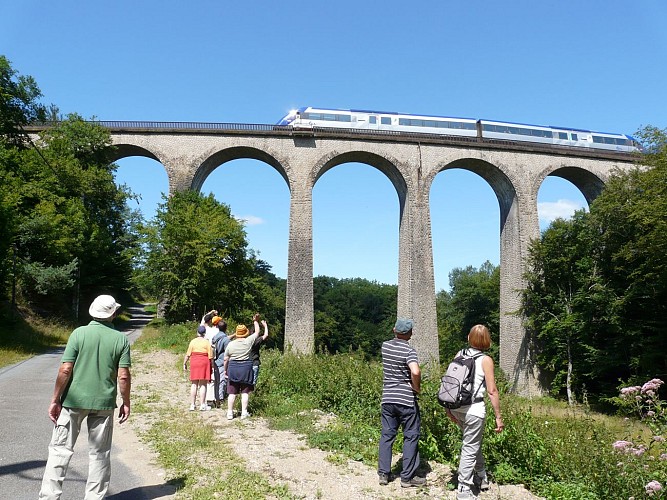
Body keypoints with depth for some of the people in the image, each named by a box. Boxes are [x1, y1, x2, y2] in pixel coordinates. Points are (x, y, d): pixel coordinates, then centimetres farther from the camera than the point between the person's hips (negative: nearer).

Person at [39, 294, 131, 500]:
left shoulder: (79, 333, -6)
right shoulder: (121, 339, -4)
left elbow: (65, 370, -9)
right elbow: (124, 376, -6)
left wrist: (55, 400, -1)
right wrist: (126, 403, 6)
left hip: (74, 400, -1)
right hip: (104, 403, 1)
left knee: (61, 449, 10)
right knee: (100, 453, 11)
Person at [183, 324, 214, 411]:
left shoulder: (193, 341, 0)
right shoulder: (207, 342, -4)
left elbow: (188, 354, 0)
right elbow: (210, 356, -4)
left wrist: (184, 363, 12)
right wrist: (212, 366, 5)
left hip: (194, 363, 2)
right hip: (204, 363, -2)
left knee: (194, 384, 10)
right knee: (203, 384, 2)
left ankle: (193, 404, 13)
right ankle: (202, 405, 3)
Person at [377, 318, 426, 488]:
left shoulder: (385, 346, 3)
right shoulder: (409, 350, -14)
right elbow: (415, 372, -29)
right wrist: (417, 388, -14)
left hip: (387, 399, 5)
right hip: (406, 399, -5)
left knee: (387, 435, 13)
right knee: (411, 437, 7)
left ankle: (383, 473, 18)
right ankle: (407, 477, 11)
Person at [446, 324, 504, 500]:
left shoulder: (459, 354, 6)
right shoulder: (485, 360, -7)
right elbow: (492, 391, -10)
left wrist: (449, 408, 16)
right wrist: (498, 417, -3)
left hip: (456, 407, 6)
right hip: (474, 408, -5)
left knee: (475, 441, 25)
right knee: (470, 449, 6)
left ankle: (481, 478, 40)